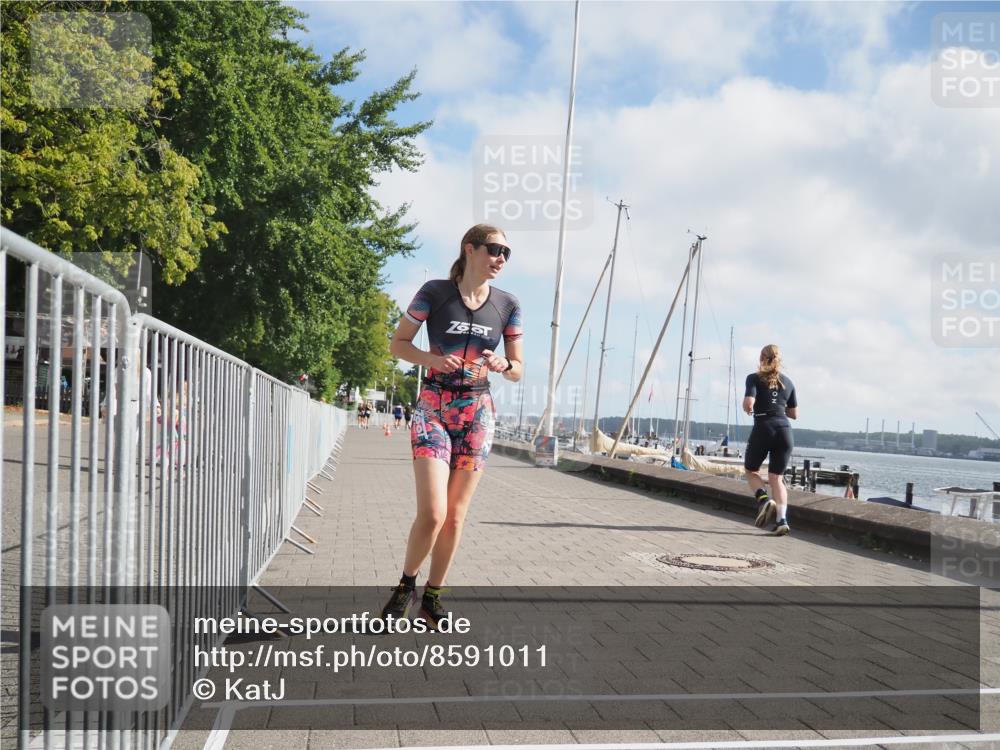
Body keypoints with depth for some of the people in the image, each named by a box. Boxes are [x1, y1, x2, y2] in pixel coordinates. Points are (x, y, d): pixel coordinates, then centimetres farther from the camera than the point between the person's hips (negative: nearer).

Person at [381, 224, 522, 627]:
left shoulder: (507, 304, 3)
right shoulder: (434, 292, -5)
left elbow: (518, 370, 9)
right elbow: (397, 343, 2)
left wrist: (501, 364, -14)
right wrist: (431, 359, -16)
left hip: (478, 413, 3)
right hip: (433, 408, -3)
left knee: (455, 515, 6)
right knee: (432, 513, -13)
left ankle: (432, 597, 22)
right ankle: (406, 586, 12)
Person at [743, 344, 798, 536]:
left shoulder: (754, 378, 2)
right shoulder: (788, 382, 15)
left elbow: (749, 403, -13)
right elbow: (794, 414, 19)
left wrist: (747, 408, 9)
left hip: (763, 428, -3)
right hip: (784, 429, 3)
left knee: (751, 470, 17)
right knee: (777, 478, 8)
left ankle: (765, 500, -10)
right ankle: (782, 519, -9)